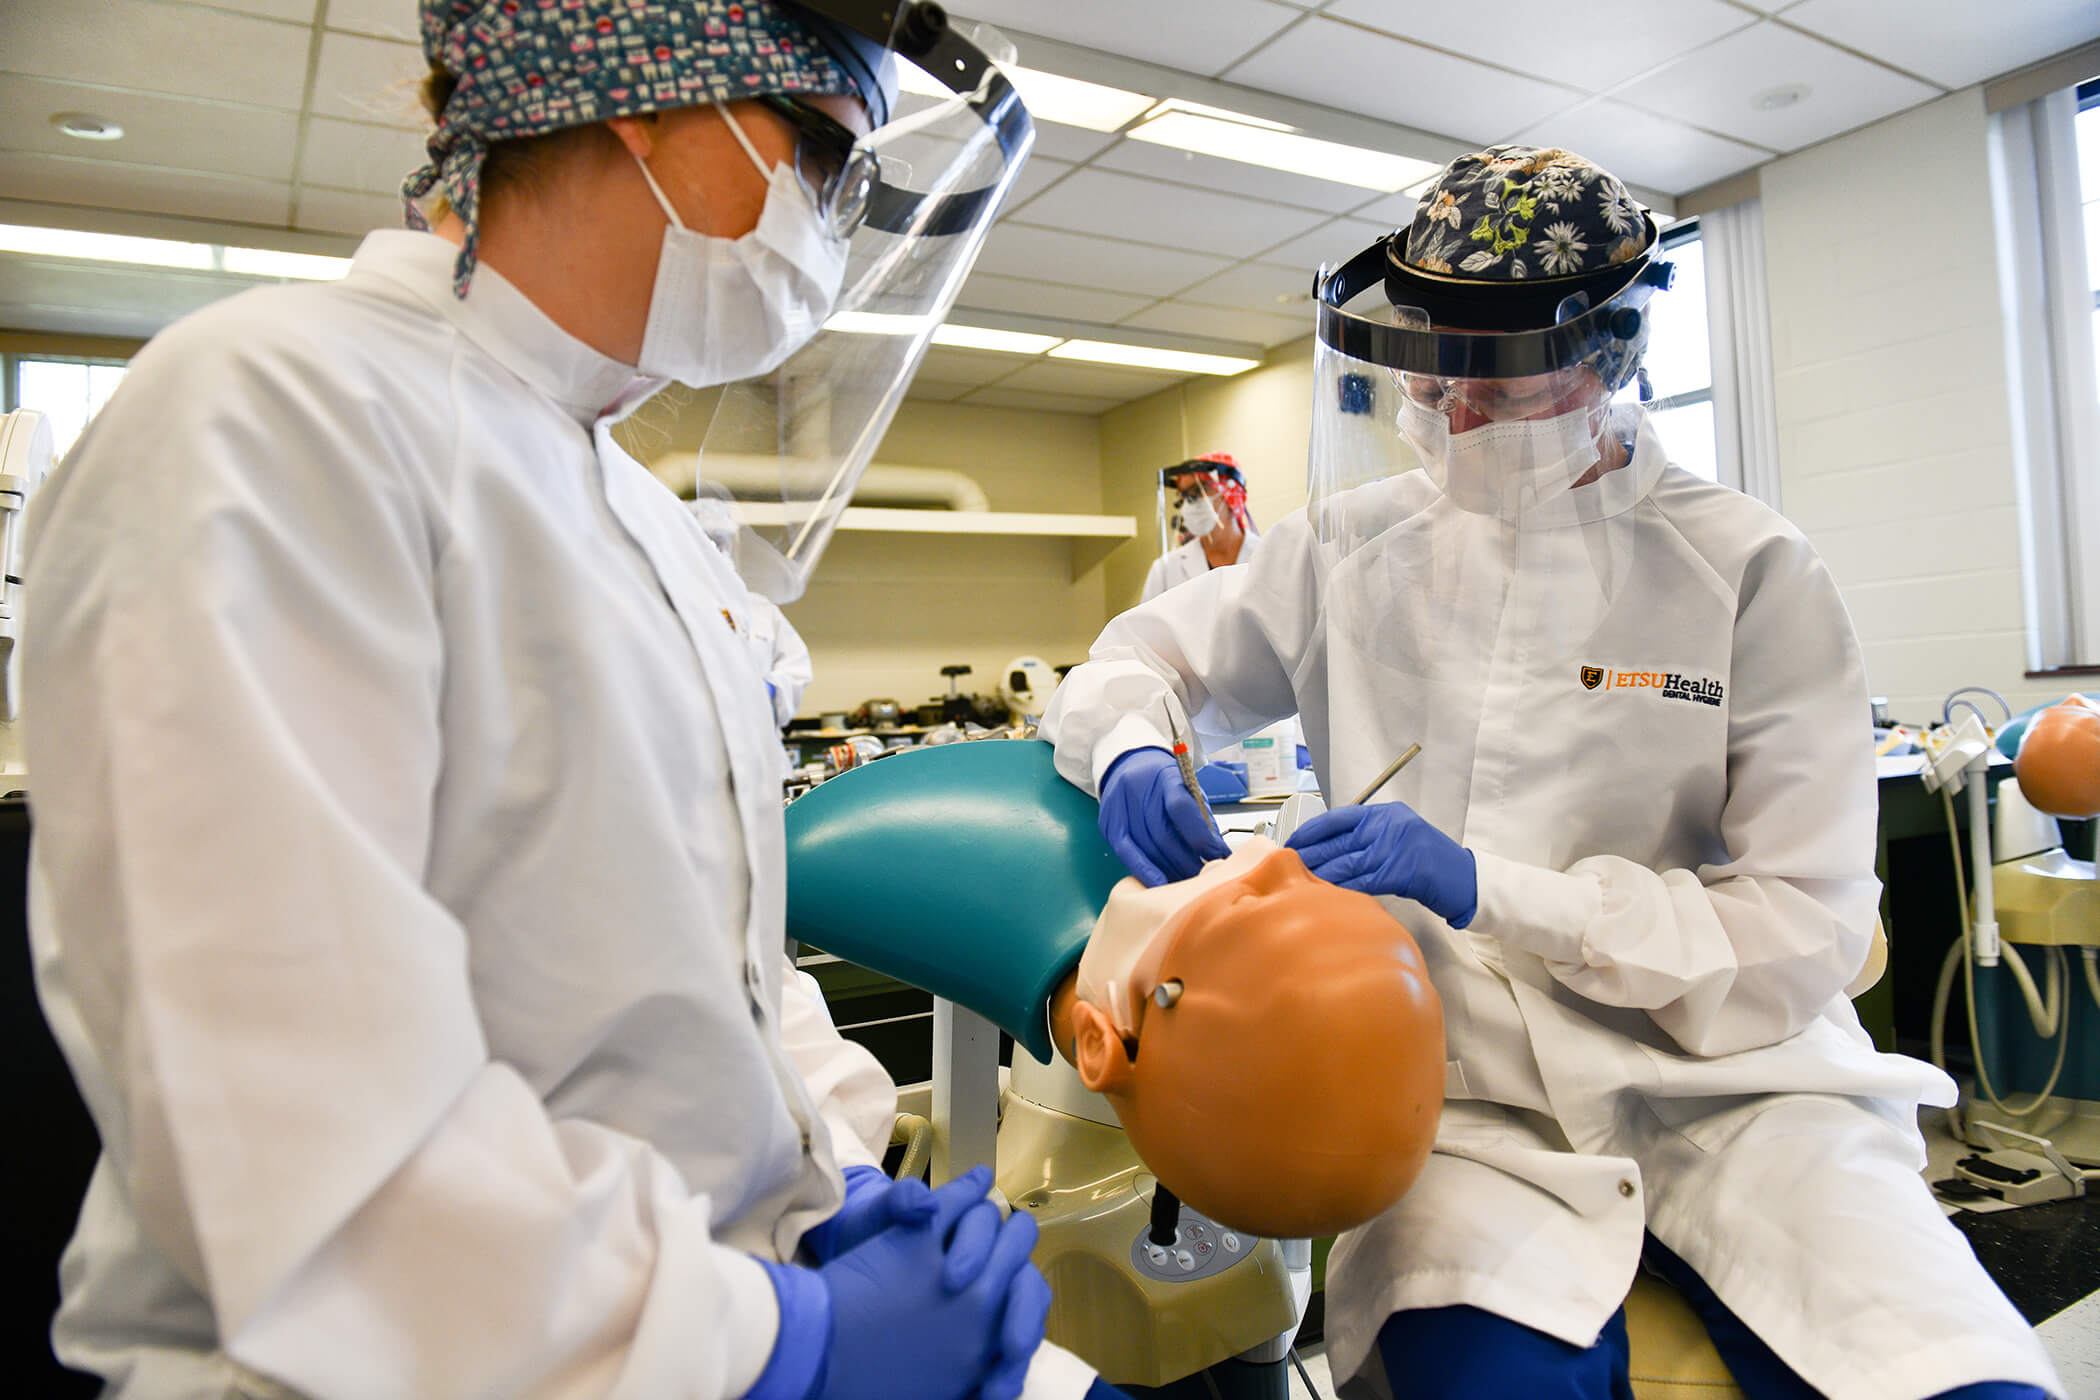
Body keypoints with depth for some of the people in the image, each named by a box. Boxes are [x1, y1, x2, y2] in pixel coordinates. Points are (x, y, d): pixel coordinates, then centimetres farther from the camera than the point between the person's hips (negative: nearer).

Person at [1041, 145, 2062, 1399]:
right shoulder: (1357, 542, 6)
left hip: (1722, 1081, 1)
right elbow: (1152, 658, 17)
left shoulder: (1752, 573, -1)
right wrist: (1131, 752, -8)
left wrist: (1487, 888, -19)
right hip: (1462, 1091, 0)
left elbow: (1802, 934, -6)